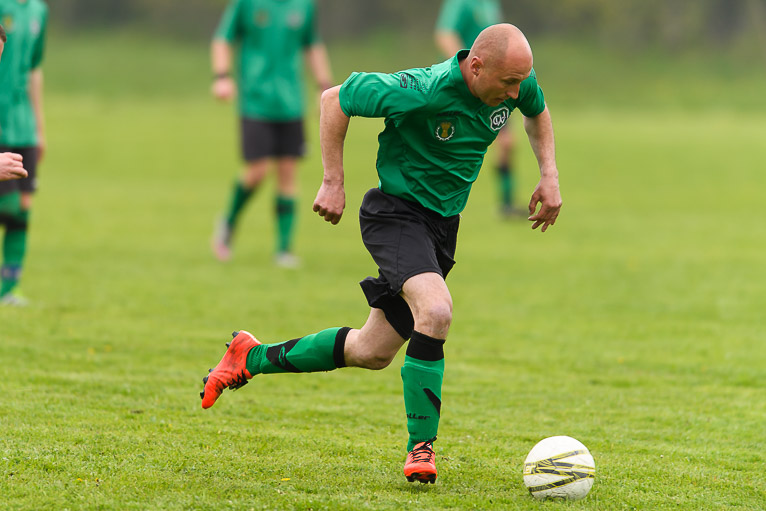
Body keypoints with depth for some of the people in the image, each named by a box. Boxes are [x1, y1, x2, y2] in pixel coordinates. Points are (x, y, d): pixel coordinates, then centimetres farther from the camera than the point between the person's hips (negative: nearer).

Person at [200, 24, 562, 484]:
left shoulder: (518, 82, -10)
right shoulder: (421, 92, -29)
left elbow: (538, 113, 17)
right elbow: (335, 99, -15)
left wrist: (550, 176, 4)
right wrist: (333, 182, -13)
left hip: (443, 222, 7)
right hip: (396, 211, -7)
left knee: (373, 352, 11)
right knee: (436, 310, -32)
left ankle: (252, 357, 31)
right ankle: (421, 447, -21)